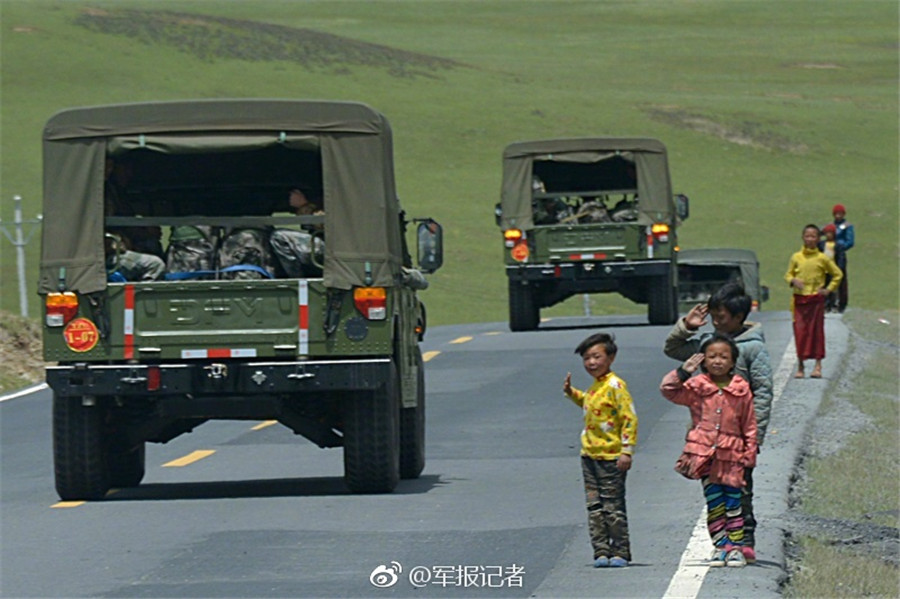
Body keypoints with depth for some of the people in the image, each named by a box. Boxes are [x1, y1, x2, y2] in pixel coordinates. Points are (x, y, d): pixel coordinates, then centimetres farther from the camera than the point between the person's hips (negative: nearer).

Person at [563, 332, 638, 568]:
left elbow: (629, 418, -16)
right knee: (595, 507, 7)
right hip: (590, 454, 9)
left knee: (613, 507, -2)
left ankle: (620, 553, 5)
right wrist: (572, 393, 19)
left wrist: (626, 451, -21)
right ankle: (601, 552, 11)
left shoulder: (615, 386, -14)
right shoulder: (594, 387, 13)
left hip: (610, 457, -9)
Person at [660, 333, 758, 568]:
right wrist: (683, 372, -11)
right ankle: (720, 547, 6)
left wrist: (750, 455, 3)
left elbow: (749, 425, 6)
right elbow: (668, 390, 2)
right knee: (714, 503, 1)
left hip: (731, 454, 0)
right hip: (703, 452, 0)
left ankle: (735, 547, 10)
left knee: (733, 503, 3)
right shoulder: (697, 387, 3)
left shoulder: (741, 391, 1)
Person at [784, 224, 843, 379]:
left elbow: (838, 274, 10)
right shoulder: (796, 257, 3)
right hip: (799, 298, 1)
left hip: (816, 298, -1)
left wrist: (829, 289, 2)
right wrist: (793, 281, -9)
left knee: (817, 330, -1)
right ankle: (800, 366, 5)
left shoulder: (823, 258, 0)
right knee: (800, 331, -1)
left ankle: (818, 366, 4)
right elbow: (788, 274, 12)